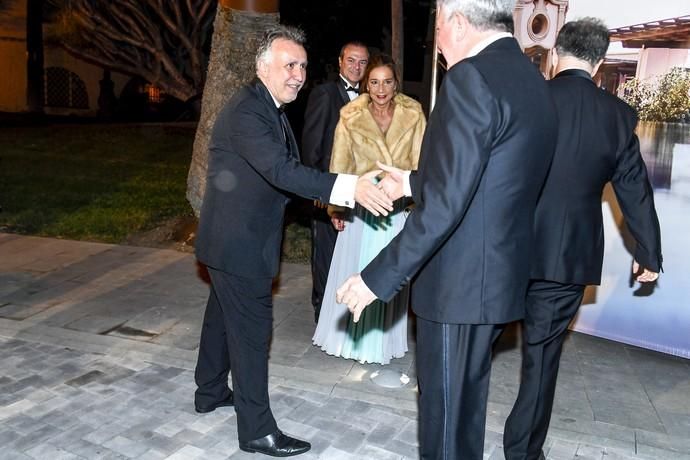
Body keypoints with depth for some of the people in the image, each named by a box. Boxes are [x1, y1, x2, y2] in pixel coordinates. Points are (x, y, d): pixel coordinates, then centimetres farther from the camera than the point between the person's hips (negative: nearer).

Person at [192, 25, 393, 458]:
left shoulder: (271, 108, 10)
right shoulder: (246, 110, -23)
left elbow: (285, 169, 13)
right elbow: (281, 170, -36)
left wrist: (330, 198, 5)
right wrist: (349, 187, -45)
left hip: (236, 237, 10)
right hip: (239, 242, -10)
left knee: (223, 315, 22)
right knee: (251, 330, -3)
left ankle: (211, 391, 40)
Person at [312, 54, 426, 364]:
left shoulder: (413, 115, -3)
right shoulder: (351, 117, -5)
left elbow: (420, 163, 0)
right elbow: (339, 164, 0)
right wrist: (336, 207, 0)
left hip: (399, 211, 1)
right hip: (361, 210, 0)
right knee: (355, 272, 10)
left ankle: (385, 340, 30)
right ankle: (352, 336, 29)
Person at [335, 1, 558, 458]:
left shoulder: (471, 78, -18)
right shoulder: (532, 80, 10)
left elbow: (445, 203, -24)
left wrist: (379, 277, -18)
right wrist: (414, 183, 27)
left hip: (460, 283, -9)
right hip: (499, 278, 9)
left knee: (445, 414, 8)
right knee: (467, 405, 24)